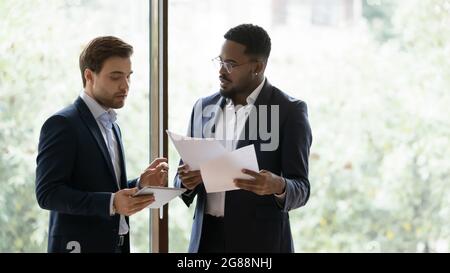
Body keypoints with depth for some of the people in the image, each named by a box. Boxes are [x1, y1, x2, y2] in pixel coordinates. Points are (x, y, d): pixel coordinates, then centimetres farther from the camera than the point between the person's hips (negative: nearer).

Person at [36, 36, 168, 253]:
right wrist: (111, 203, -27)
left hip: (115, 244, 7)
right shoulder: (62, 124, -11)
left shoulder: (112, 126, 14)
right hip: (80, 245, -7)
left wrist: (140, 184, -1)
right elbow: (47, 193, -18)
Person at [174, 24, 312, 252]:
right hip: (207, 238, 4)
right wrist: (187, 181, -10)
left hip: (260, 241, -4)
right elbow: (183, 178, 13)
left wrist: (277, 186, -28)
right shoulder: (204, 108, 9)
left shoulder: (289, 111, -5)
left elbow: (301, 189, -8)